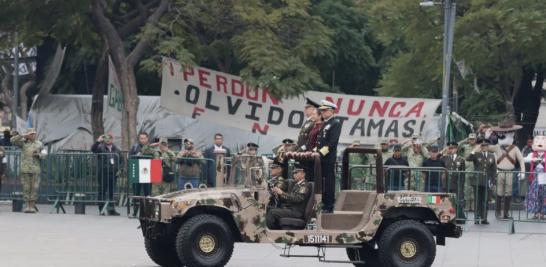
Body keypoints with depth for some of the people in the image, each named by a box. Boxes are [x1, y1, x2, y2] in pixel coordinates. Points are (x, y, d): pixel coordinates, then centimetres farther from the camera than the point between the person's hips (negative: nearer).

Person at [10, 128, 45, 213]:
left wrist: (38, 154, -12)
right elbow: (12, 140, -6)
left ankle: (32, 206, 2)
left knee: (34, 187, -3)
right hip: (25, 169, -1)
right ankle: (27, 206, 4)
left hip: (35, 169, 1)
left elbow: (43, 154, 9)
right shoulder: (23, 142, 5)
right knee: (26, 188, 0)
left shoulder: (39, 144, 9)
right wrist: (23, 136, -13)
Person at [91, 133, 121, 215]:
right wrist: (98, 141, -30)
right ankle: (101, 209, 5)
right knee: (102, 191, 1)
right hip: (102, 174, -4)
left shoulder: (116, 149, 13)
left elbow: (121, 160, 17)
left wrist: (120, 170, 4)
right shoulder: (100, 148, 0)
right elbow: (93, 149, -19)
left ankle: (111, 209, 11)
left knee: (111, 192, 7)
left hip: (113, 174, 4)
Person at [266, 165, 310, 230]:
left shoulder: (304, 186, -6)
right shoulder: (296, 185, 23)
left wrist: (282, 193, -20)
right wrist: (278, 194, 2)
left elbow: (297, 198, -20)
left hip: (296, 212, -10)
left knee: (272, 212, -23)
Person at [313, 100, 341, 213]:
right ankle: (325, 204, 15)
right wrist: (316, 151, 8)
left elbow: (332, 142, -15)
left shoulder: (335, 123, -7)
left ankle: (329, 207, -3)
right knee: (322, 182, 9)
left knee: (329, 182, -5)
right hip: (321, 157, 8)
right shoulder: (324, 123, 19)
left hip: (329, 158, -8)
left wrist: (321, 152, -18)